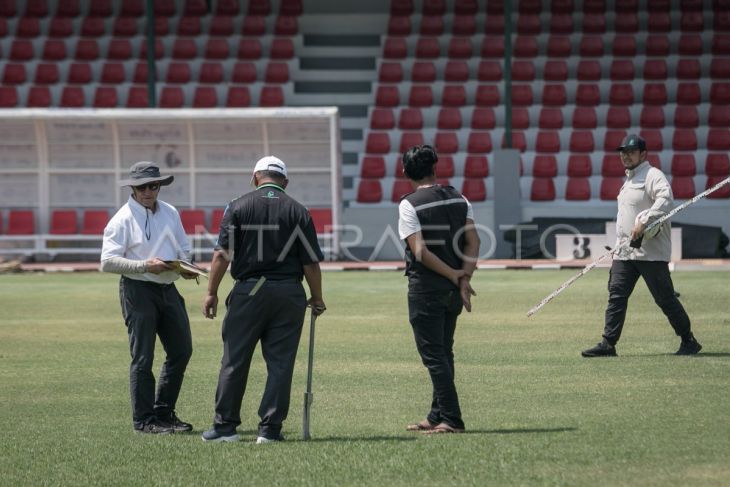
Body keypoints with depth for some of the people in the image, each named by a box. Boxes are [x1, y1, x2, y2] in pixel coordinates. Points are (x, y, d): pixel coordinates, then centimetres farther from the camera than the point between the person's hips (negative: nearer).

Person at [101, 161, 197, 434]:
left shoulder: (170, 213, 11)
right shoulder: (123, 219, -9)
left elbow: (183, 248, 21)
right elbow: (108, 261, -15)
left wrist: (185, 266, -2)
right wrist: (145, 265, -25)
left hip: (168, 288, 7)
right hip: (138, 290, -7)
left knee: (181, 351, 11)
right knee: (142, 358, -3)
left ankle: (164, 413, 23)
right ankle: (144, 420, 4)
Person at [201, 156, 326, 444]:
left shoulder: (239, 207, 1)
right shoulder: (298, 212, 3)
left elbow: (222, 254, -5)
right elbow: (311, 263, 1)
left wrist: (211, 292, 0)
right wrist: (317, 299, 12)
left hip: (248, 291, -1)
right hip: (289, 294, 1)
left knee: (234, 361, 6)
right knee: (280, 363, 4)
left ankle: (225, 425, 8)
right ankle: (270, 428, 2)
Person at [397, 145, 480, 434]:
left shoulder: (410, 205, -10)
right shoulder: (459, 199, 7)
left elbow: (421, 252, -17)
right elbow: (473, 242, -2)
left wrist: (455, 276, -12)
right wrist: (464, 277, -8)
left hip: (425, 288, -6)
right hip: (453, 290, 6)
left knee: (433, 354, -3)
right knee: (443, 352, 15)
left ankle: (451, 419, -7)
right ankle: (438, 417, 20)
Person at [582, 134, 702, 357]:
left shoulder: (653, 176, -8)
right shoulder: (629, 180, 21)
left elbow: (665, 201, -26)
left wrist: (643, 221, -32)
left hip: (650, 253, -8)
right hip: (624, 253, 8)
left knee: (665, 298, -4)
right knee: (616, 295, -1)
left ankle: (689, 341, 7)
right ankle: (608, 344, -2)